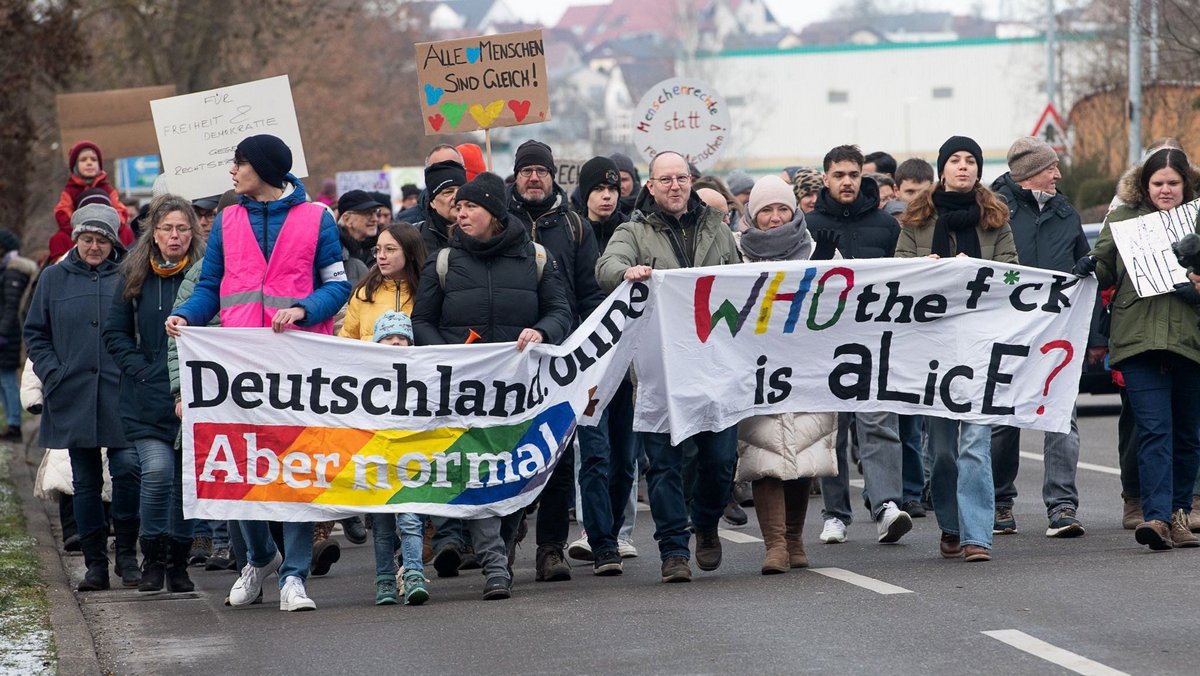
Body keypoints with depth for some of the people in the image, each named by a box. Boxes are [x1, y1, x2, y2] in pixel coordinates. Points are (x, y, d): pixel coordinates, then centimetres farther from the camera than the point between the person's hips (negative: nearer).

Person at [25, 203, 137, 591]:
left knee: (128, 469, -12)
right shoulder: (54, 279, 9)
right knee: (85, 482, 5)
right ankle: (95, 563, 12)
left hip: (122, 395, -2)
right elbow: (35, 334, 13)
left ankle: (127, 555, 3)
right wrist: (53, 374, 0)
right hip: (74, 396, 2)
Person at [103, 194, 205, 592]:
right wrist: (141, 370, -3)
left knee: (186, 480, 6)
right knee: (157, 472, -15)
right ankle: (152, 559, 0)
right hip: (148, 399, 1)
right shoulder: (135, 276, 6)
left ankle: (179, 563, 20)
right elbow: (115, 332, 12)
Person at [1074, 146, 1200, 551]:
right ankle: (1158, 517, -21)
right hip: (1139, 340, -2)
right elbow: (1104, 270, 15)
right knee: (1154, 429, -13)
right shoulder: (1122, 219, 11)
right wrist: (1089, 268, -7)